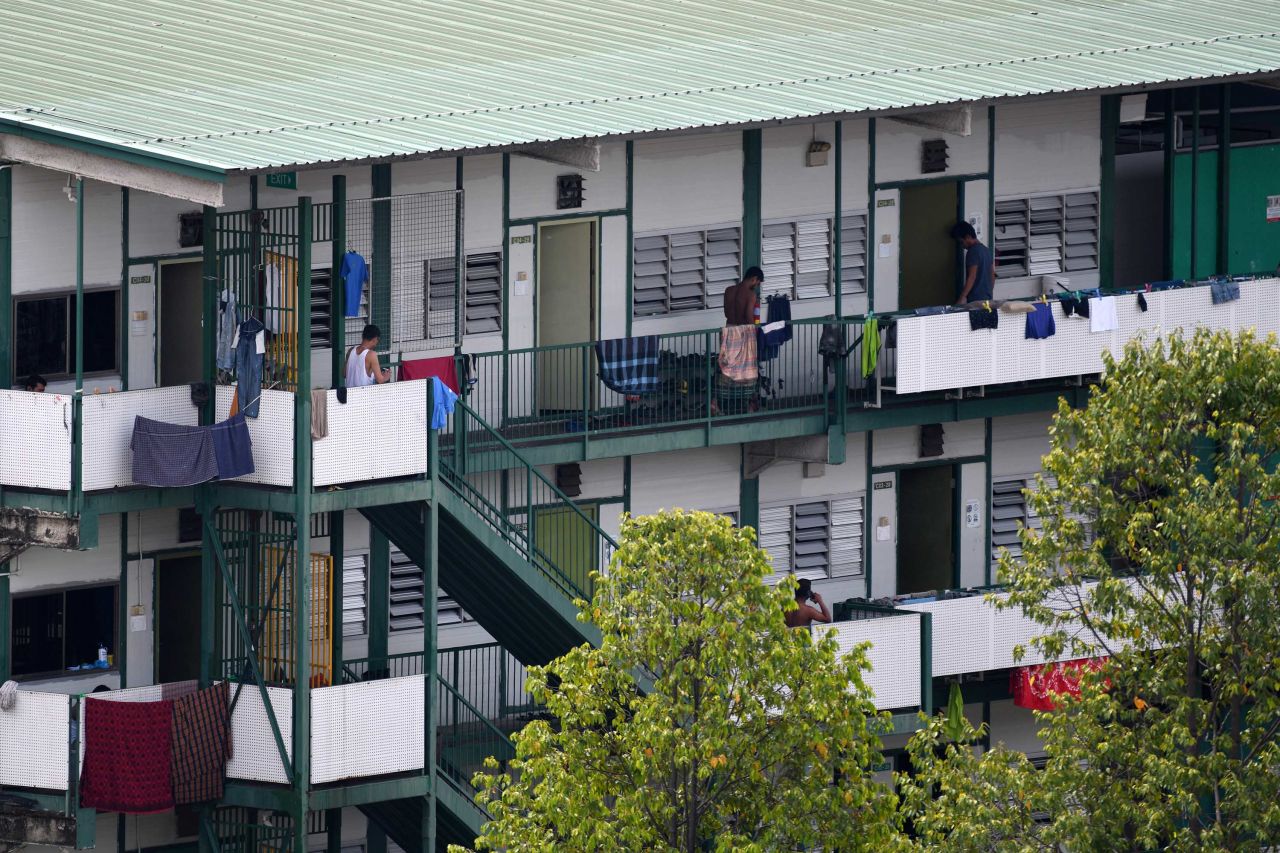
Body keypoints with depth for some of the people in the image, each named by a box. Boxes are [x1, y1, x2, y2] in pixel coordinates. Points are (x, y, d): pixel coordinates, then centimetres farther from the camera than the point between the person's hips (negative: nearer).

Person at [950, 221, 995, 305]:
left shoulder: (973, 251, -13)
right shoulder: (986, 250, 14)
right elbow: (992, 275, 19)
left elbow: (972, 277, -19)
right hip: (987, 298, 9)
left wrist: (962, 297, -20)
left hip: (975, 299, -9)